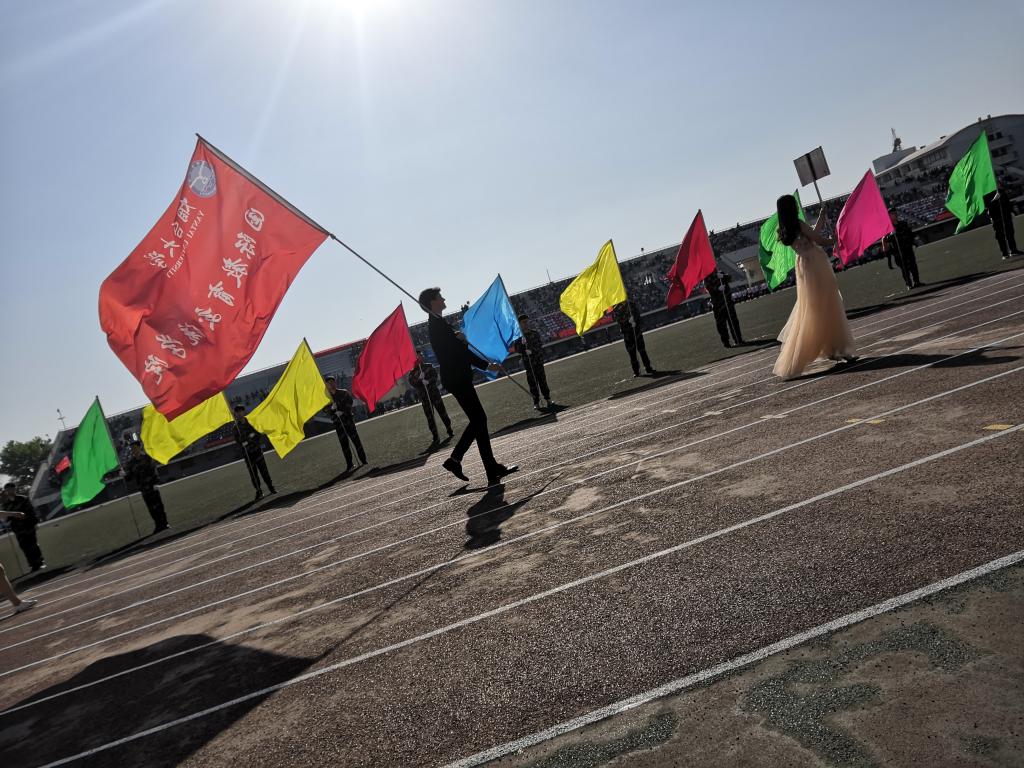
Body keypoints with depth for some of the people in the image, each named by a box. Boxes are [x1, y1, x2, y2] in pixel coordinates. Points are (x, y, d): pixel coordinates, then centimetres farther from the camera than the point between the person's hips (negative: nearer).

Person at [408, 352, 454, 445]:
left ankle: (450, 431, 15)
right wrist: (419, 379, -23)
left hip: (434, 393, 1)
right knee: (430, 417, 0)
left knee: (442, 412, 3)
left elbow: (435, 376, 0)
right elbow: (412, 384, -7)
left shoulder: (429, 366, 8)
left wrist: (428, 381, -17)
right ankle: (436, 437, 4)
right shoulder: (412, 373, 4)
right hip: (424, 397, 0)